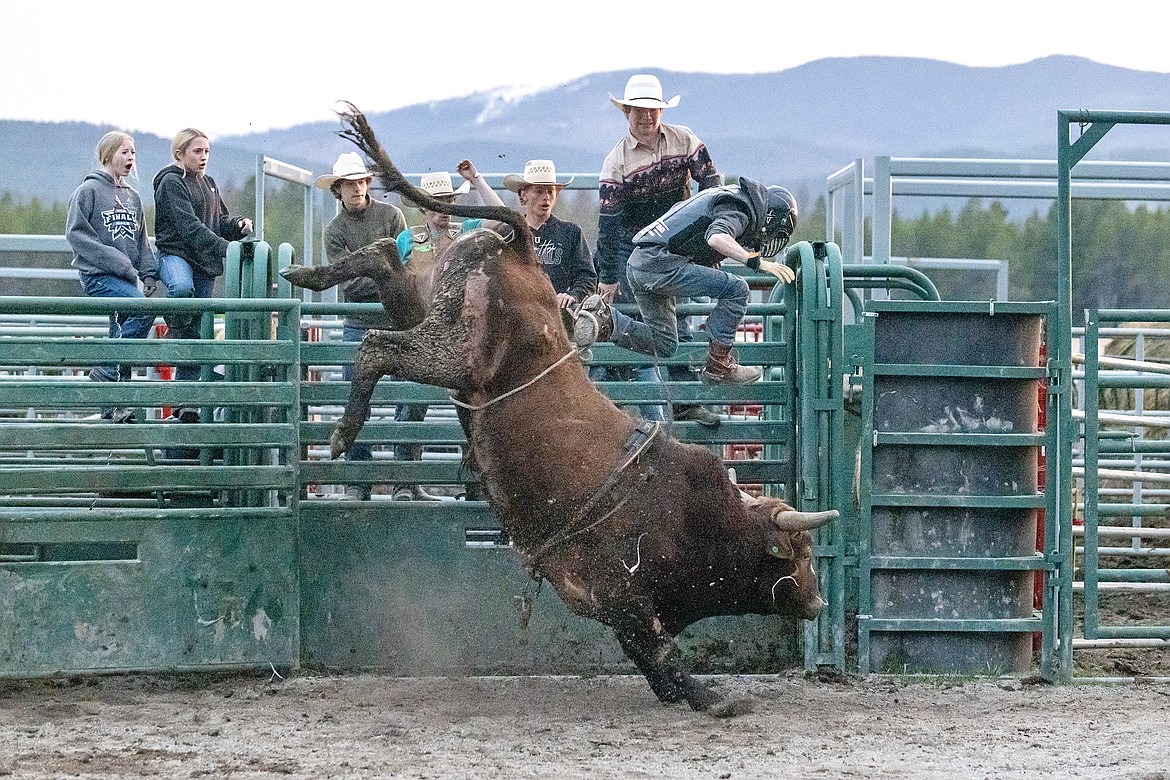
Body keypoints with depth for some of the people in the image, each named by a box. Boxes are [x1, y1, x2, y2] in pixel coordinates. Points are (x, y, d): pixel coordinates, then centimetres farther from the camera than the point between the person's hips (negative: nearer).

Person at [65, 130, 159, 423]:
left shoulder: (132, 196, 18)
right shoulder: (89, 190, -3)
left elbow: (141, 239, 22)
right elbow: (76, 234, -10)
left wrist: (149, 272, 5)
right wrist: (117, 261, -16)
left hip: (125, 277, 7)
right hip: (98, 275, -7)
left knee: (122, 332, 4)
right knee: (143, 309, -26)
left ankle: (113, 405, 8)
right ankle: (106, 372, -19)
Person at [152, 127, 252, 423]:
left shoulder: (207, 183, 19)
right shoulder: (171, 183, -7)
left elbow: (220, 219, 24)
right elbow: (190, 226, -18)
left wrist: (239, 224, 0)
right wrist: (223, 248, -28)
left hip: (203, 263, 7)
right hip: (174, 253, -7)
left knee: (198, 335, 4)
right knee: (182, 287, -44)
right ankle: (175, 333, -17)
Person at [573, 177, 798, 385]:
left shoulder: (727, 197, 24)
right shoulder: (739, 210, -6)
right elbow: (717, 238, -27)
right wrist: (757, 261, -24)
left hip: (639, 263, 10)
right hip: (660, 264, -10)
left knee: (663, 345, 17)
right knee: (736, 289, -9)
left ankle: (606, 318, 1)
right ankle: (717, 365, -8)